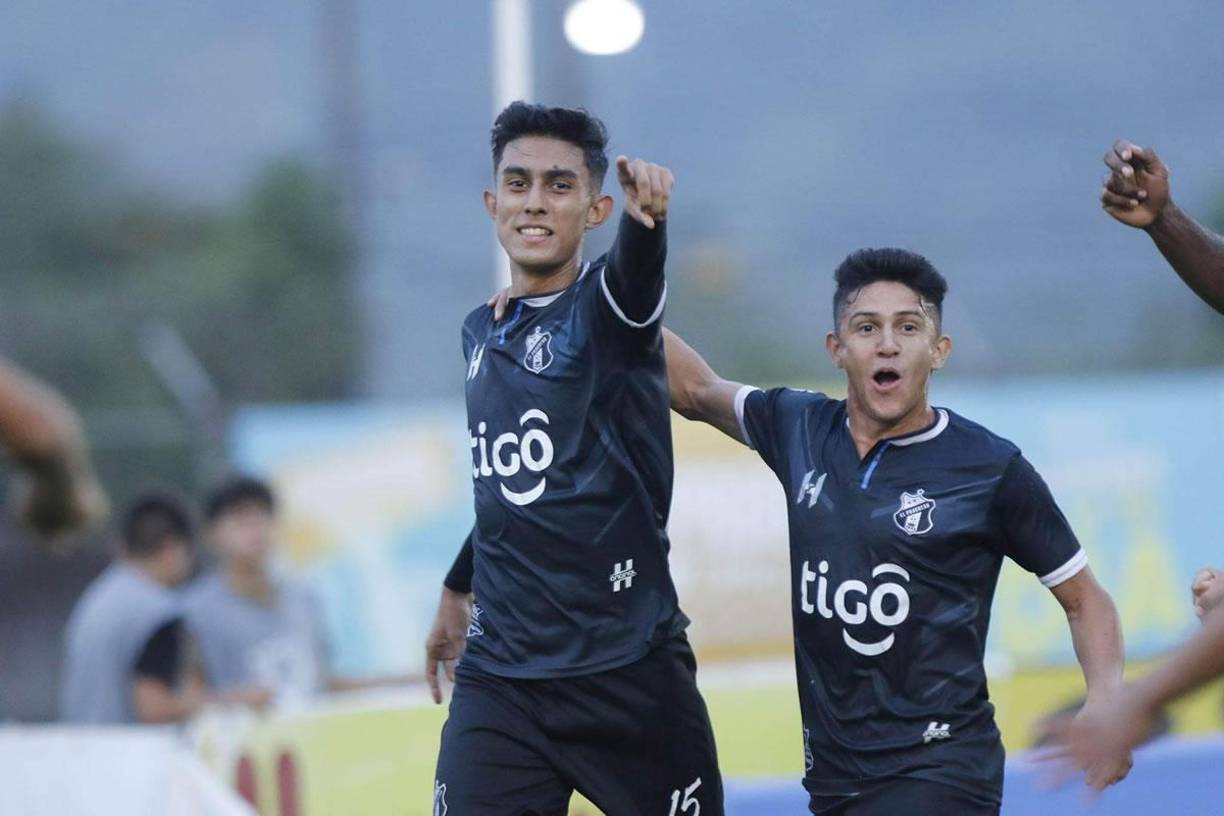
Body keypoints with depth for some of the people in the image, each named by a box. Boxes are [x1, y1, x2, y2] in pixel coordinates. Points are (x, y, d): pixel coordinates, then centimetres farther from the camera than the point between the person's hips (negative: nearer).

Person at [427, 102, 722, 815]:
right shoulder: (481, 333, 12)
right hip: (499, 671, 4)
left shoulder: (605, 306, -5)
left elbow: (636, 269, -31)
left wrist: (648, 215, -53)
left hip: (630, 670, -4)